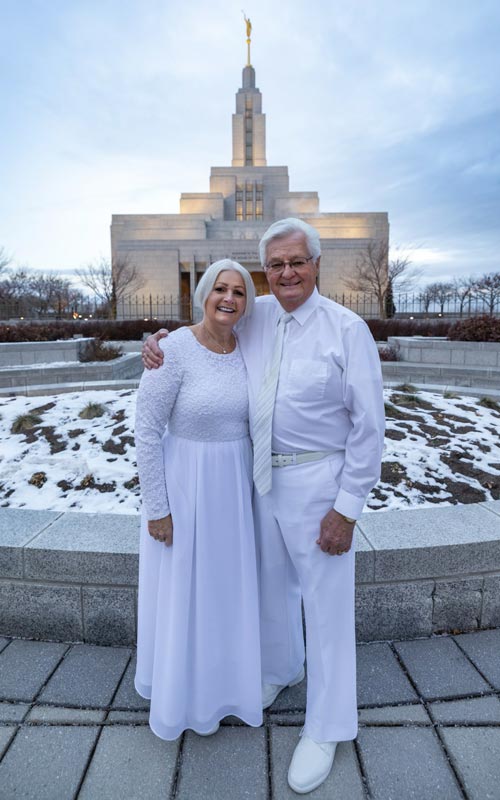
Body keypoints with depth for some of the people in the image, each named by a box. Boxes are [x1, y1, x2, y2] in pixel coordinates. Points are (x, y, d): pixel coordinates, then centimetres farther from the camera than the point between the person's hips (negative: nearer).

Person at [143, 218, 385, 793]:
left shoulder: (347, 328, -13)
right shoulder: (254, 316, 2)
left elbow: (368, 425, -12)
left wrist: (347, 508, -13)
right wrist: (160, 346, -3)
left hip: (318, 481, -5)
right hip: (262, 476, 5)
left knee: (325, 601, 9)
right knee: (272, 583, 23)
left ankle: (326, 727, 33)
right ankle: (280, 668, 52)